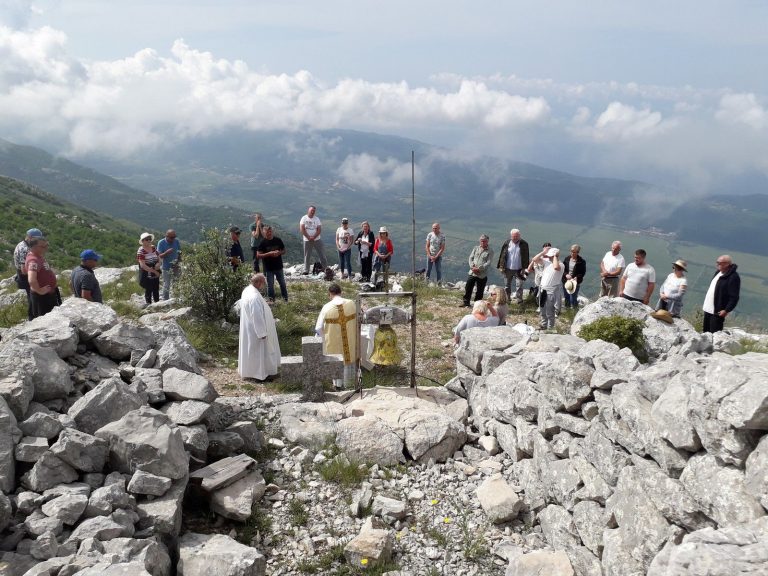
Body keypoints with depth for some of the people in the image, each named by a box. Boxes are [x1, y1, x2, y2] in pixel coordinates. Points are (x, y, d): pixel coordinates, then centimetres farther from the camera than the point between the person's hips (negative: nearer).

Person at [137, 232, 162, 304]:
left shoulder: (153, 248, 3)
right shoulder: (141, 251, -16)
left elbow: (159, 257, 14)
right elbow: (143, 265, -20)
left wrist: (158, 263, -10)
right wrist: (154, 271, -18)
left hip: (156, 275, 6)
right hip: (146, 276, -6)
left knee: (156, 291, 17)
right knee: (148, 291, 5)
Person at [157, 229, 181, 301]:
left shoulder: (176, 241, -3)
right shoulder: (161, 243, -12)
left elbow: (179, 252, 7)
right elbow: (159, 256, -13)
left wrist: (179, 262, -5)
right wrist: (166, 252, -31)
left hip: (175, 267, 3)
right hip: (166, 268, -3)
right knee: (166, 286, 0)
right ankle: (165, 300, 11)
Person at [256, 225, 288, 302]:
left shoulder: (278, 240, 0)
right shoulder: (263, 243, -8)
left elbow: (284, 250, 10)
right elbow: (258, 255, -11)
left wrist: (279, 252, -12)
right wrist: (269, 254, -22)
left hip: (278, 266, 2)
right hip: (268, 268, -2)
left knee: (282, 283, 11)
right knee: (270, 285, 5)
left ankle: (286, 299, 25)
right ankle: (271, 300, 18)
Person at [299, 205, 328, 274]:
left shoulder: (317, 219, 4)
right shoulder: (304, 218, -1)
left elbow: (319, 229, -3)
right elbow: (302, 229, -9)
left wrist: (313, 237, -15)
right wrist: (308, 237, -15)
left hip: (316, 239, 2)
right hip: (307, 240, -1)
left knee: (321, 254, 1)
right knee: (307, 255, 2)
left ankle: (325, 268, 8)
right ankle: (306, 270, 8)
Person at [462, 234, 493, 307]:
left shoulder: (490, 251, -1)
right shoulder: (476, 248, 11)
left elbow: (488, 263, -9)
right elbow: (470, 258, 7)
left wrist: (479, 268, -19)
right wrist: (472, 266, -11)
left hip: (482, 275, -3)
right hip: (472, 273, 3)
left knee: (479, 291, 4)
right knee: (468, 288, 2)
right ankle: (466, 302, 13)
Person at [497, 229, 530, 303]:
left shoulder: (524, 244, -4)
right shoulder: (507, 243, -1)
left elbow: (526, 257, -2)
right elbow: (502, 255, 1)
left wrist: (524, 268, -8)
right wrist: (501, 266, -3)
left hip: (519, 269, -2)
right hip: (508, 269, 2)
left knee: (519, 285, -3)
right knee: (507, 285, 13)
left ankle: (519, 300, 3)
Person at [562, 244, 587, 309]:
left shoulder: (582, 261, -9)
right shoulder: (567, 258, 1)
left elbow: (583, 272, -5)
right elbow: (563, 268, 4)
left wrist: (577, 277, -22)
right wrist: (566, 275, -14)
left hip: (575, 282, -4)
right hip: (566, 281, 4)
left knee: (573, 299, -5)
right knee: (567, 298, 17)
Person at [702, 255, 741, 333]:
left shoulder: (733, 277, -16)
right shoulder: (718, 272, 12)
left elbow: (734, 297, -20)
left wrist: (726, 310, -24)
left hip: (717, 312, -9)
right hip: (708, 309, 9)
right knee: (706, 332, 16)